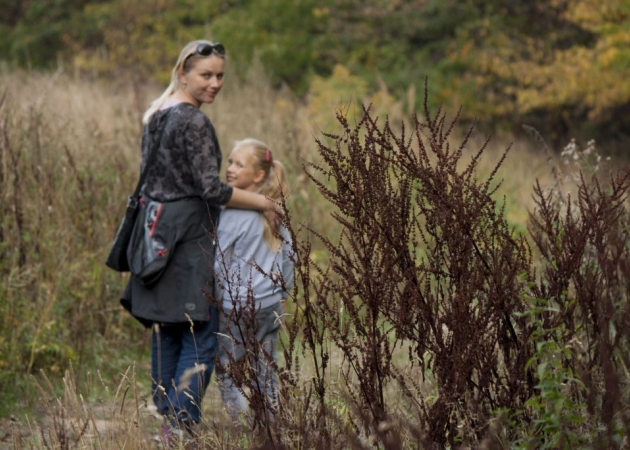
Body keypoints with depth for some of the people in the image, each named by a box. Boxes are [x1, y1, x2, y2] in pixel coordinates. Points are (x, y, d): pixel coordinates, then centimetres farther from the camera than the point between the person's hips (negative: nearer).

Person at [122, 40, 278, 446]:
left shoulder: (156, 115, 12)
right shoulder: (194, 121, -15)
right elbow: (211, 189, -17)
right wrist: (262, 202, -8)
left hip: (157, 236, 9)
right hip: (189, 239, -9)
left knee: (166, 331, 13)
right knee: (200, 337, -5)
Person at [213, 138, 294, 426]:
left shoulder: (232, 213, -15)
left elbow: (217, 264, -10)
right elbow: (289, 257, 14)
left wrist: (213, 299, 2)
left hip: (239, 308, -7)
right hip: (273, 304, 7)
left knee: (227, 372, 2)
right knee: (265, 371, 13)